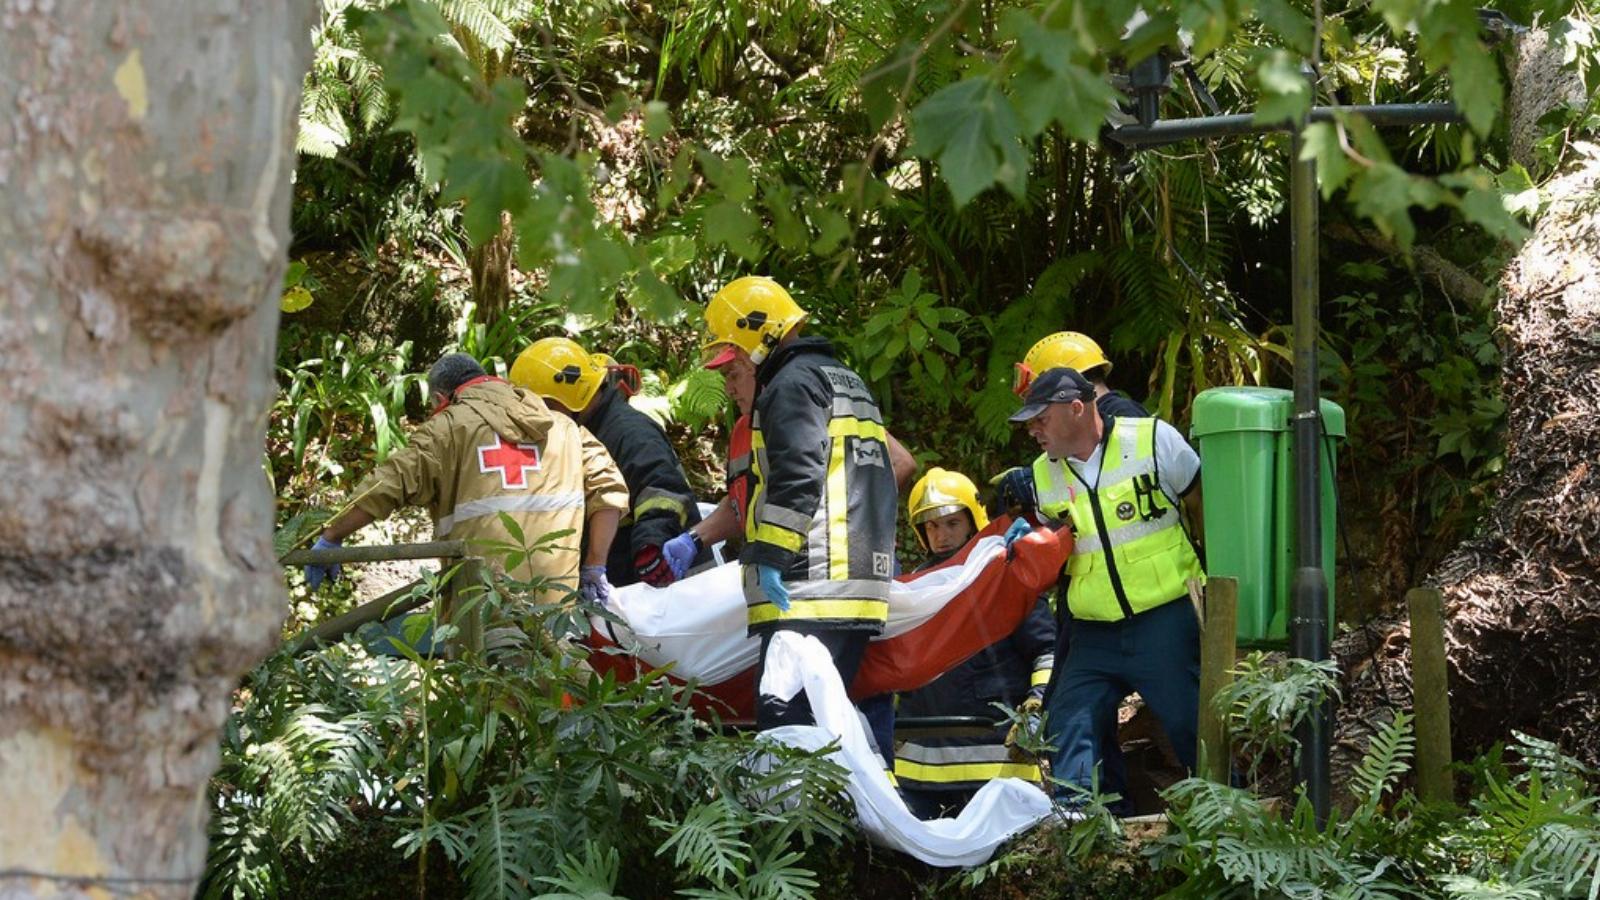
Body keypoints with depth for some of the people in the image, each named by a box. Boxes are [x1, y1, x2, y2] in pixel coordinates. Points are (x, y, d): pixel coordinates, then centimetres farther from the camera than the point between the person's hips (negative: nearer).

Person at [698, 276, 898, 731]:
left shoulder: (793, 382, -4)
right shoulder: (849, 383, 27)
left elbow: (796, 479, -17)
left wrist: (770, 556, -17)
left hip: (807, 591, -10)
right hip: (859, 590, 10)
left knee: (786, 722, -15)